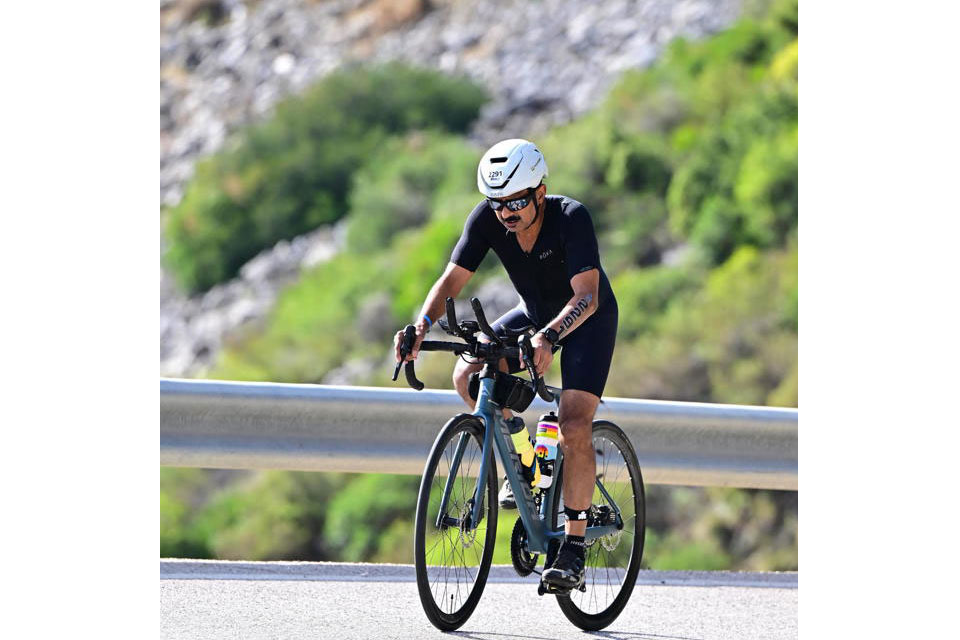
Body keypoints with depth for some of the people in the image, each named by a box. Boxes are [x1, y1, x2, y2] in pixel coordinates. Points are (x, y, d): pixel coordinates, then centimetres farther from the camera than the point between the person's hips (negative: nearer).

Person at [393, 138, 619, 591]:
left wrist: (548, 337, -56)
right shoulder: (487, 218, -20)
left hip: (587, 318, -5)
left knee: (574, 427, -21)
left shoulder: (571, 218, -32)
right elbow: (452, 280, -20)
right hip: (535, 313, 5)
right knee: (467, 377, -17)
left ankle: (573, 546, -13)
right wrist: (421, 326, -38)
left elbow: (586, 296, -38)